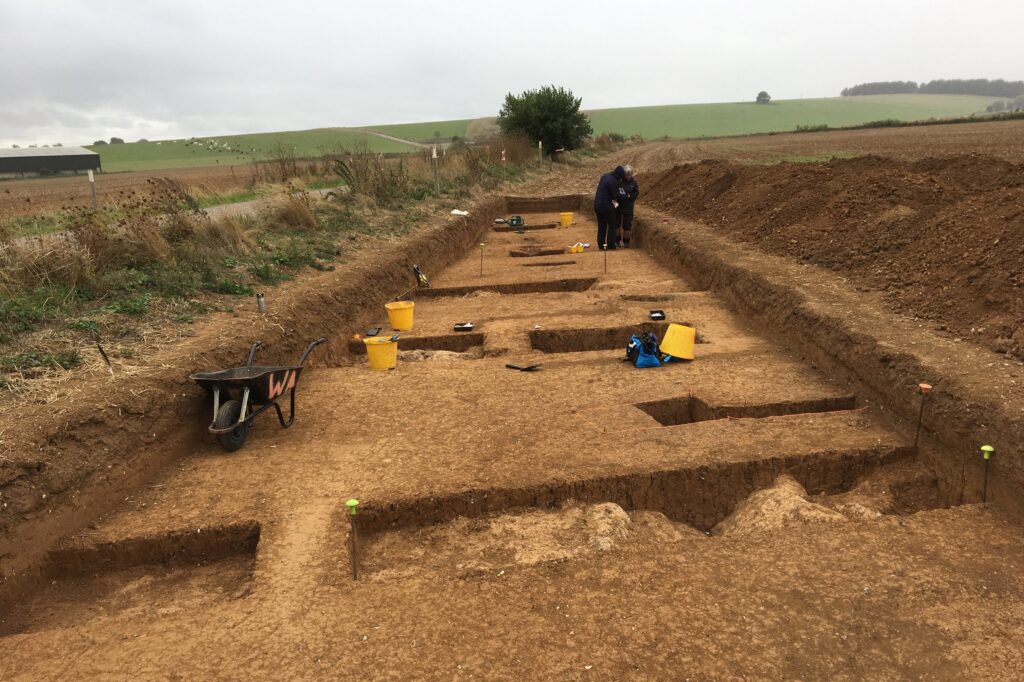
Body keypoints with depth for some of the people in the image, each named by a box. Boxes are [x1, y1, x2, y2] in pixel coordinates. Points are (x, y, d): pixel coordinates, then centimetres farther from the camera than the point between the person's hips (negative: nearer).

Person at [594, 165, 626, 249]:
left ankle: (601, 244, 18)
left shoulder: (605, 176, 7)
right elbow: (615, 195, -14)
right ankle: (610, 245, 6)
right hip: (606, 205, -8)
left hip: (597, 204, 8)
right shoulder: (613, 182, -19)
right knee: (612, 225, 6)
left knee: (601, 225, 15)